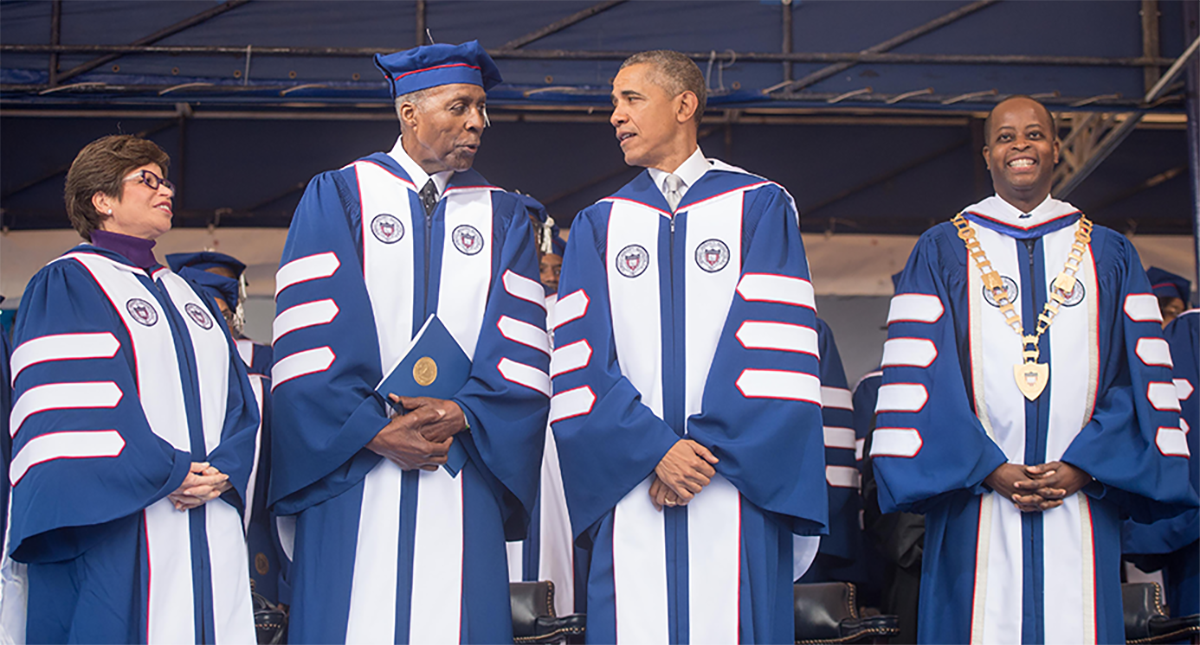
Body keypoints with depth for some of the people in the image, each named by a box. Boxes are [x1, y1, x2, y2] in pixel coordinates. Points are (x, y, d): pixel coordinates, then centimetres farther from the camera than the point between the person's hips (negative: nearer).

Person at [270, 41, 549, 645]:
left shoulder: (503, 218, 16)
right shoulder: (336, 198, 9)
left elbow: (523, 350, 4)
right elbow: (306, 338, -2)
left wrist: (463, 413, -13)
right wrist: (374, 431, -12)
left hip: (463, 473, 2)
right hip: (350, 475, -2)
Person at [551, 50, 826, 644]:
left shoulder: (760, 208, 9)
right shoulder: (598, 226, 16)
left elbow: (773, 344, -3)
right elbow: (580, 358, 3)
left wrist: (707, 450, -12)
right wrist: (655, 450, -11)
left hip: (736, 488, -2)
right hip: (631, 492, 2)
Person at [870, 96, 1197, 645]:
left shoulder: (1110, 255, 15)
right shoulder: (942, 251, 10)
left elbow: (1140, 376, 8)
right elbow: (918, 375, 1)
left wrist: (1081, 467, -7)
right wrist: (988, 468, -10)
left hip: (1081, 504, 1)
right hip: (976, 509, -1)